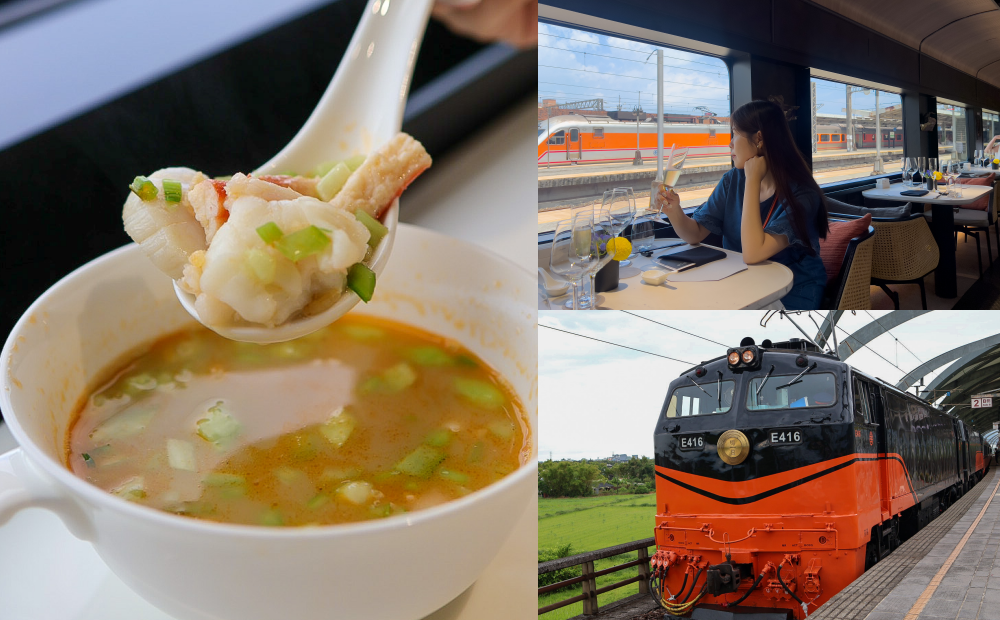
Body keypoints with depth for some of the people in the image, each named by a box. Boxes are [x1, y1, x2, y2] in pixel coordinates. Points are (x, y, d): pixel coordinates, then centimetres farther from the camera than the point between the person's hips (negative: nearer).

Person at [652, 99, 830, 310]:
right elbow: (695, 234, 4)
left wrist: (753, 180, -23)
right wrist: (674, 211, -19)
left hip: (790, 300, -5)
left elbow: (752, 254, -30)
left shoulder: (801, 195, -19)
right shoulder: (733, 180, 2)